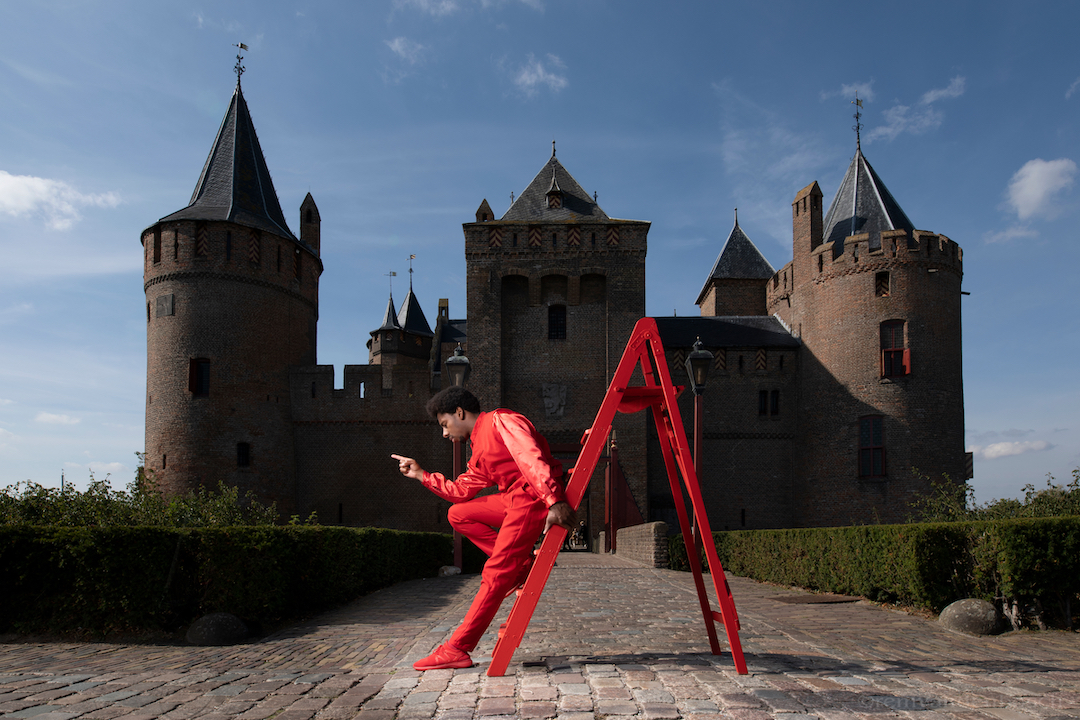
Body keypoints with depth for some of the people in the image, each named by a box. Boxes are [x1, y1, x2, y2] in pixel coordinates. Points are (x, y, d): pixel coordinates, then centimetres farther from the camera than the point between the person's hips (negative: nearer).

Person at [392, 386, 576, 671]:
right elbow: (460, 491, 28)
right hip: (515, 499, 10)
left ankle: (457, 649, -6)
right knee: (459, 514, 15)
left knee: (496, 575, -10)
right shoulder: (480, 454, 25)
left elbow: (531, 458, -20)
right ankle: (520, 564, 4)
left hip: (534, 497, -10)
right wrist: (421, 474, 26)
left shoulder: (501, 421, -5)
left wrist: (554, 501, -32)